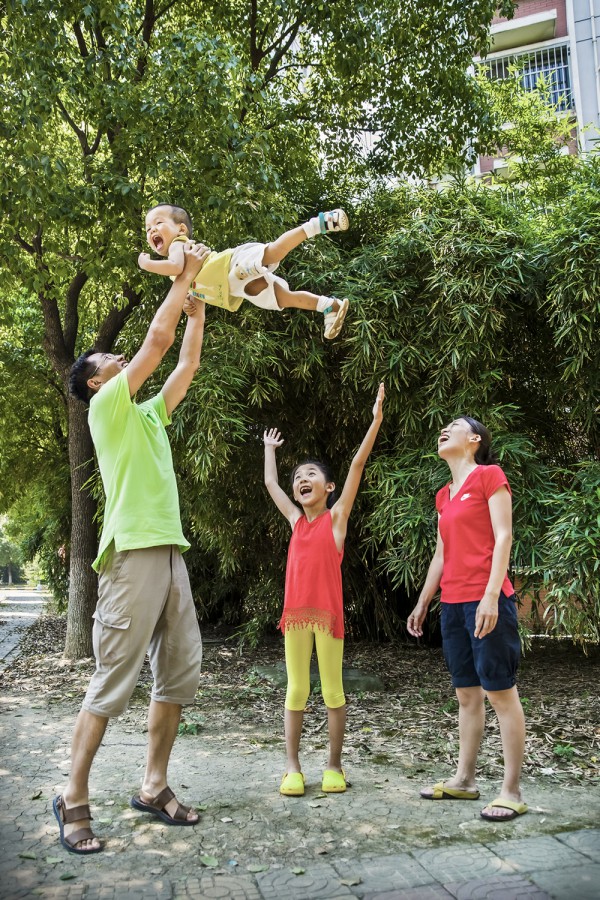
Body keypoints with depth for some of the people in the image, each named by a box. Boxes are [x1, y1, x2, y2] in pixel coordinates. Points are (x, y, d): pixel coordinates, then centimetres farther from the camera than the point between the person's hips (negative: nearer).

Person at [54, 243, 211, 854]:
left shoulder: (149, 413, 23)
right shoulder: (106, 407, 1)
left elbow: (186, 364, 25)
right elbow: (158, 339, -4)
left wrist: (197, 308, 22)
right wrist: (183, 276, 4)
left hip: (172, 554, 8)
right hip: (133, 555, -8)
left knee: (180, 675, 8)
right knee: (112, 683, -5)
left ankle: (153, 787, 18)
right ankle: (73, 800, 7)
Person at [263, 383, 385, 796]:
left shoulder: (337, 516, 1)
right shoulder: (296, 520, 11)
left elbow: (358, 465, -6)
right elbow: (270, 483, 24)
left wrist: (376, 419, -10)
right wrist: (270, 449, 37)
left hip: (328, 611, -3)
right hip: (295, 611, 4)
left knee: (333, 689, 5)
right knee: (296, 689, 7)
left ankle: (335, 765, 18)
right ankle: (293, 766, 15)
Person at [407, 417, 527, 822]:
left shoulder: (489, 475, -3)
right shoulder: (444, 495, 18)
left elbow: (503, 536, -11)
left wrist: (492, 595, -19)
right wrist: (423, 602, 21)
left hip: (486, 599, -8)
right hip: (453, 602, 8)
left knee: (500, 692, -3)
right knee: (467, 694, 13)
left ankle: (512, 791, 4)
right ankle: (464, 779, 21)